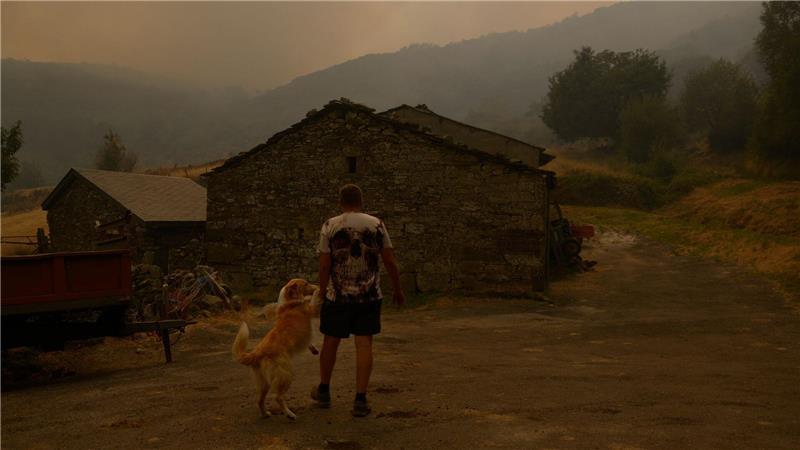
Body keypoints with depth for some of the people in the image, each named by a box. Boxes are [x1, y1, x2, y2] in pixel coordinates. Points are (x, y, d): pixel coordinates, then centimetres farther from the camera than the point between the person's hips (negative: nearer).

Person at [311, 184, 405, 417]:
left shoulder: (330, 226, -3)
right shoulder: (376, 224, 0)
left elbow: (324, 265, -4)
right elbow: (390, 261, 0)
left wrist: (322, 292, 8)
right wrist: (397, 290, 11)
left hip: (337, 295, 0)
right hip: (369, 296, 0)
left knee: (331, 341, 15)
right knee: (364, 344, 4)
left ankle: (323, 391, 32)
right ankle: (360, 400, 4)